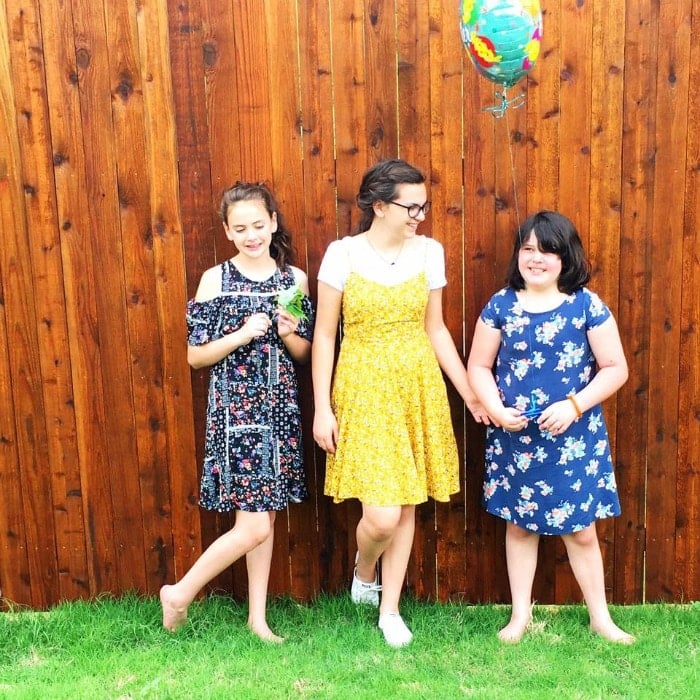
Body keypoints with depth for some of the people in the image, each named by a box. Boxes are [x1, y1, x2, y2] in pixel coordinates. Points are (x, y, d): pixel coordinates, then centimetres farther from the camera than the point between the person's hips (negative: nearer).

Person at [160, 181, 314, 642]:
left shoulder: (294, 278, 5)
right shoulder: (215, 280, -5)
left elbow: (304, 353, 10)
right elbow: (195, 356, -5)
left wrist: (288, 334, -11)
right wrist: (242, 335, -18)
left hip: (280, 407, 4)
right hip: (234, 409, -4)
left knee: (266, 514, 11)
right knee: (254, 526, -7)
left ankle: (258, 617, 25)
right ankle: (180, 593, 15)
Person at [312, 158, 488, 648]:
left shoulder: (429, 252, 2)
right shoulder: (343, 254, -8)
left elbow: (435, 328, 10)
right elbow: (324, 334, -4)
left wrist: (469, 392, 8)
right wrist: (322, 407, -8)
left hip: (419, 387, 4)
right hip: (364, 389, -3)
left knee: (407, 506, 10)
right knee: (382, 515, -9)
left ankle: (390, 609, 28)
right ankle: (364, 572, 26)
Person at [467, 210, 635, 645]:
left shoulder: (587, 305, -5)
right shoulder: (501, 306, -1)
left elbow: (616, 369, -4)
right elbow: (479, 367, 4)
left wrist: (574, 405, -16)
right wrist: (495, 409, -12)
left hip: (574, 438, -1)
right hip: (515, 439, 2)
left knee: (581, 529, 8)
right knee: (520, 524, 13)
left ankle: (600, 617, 27)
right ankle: (521, 614, 29)